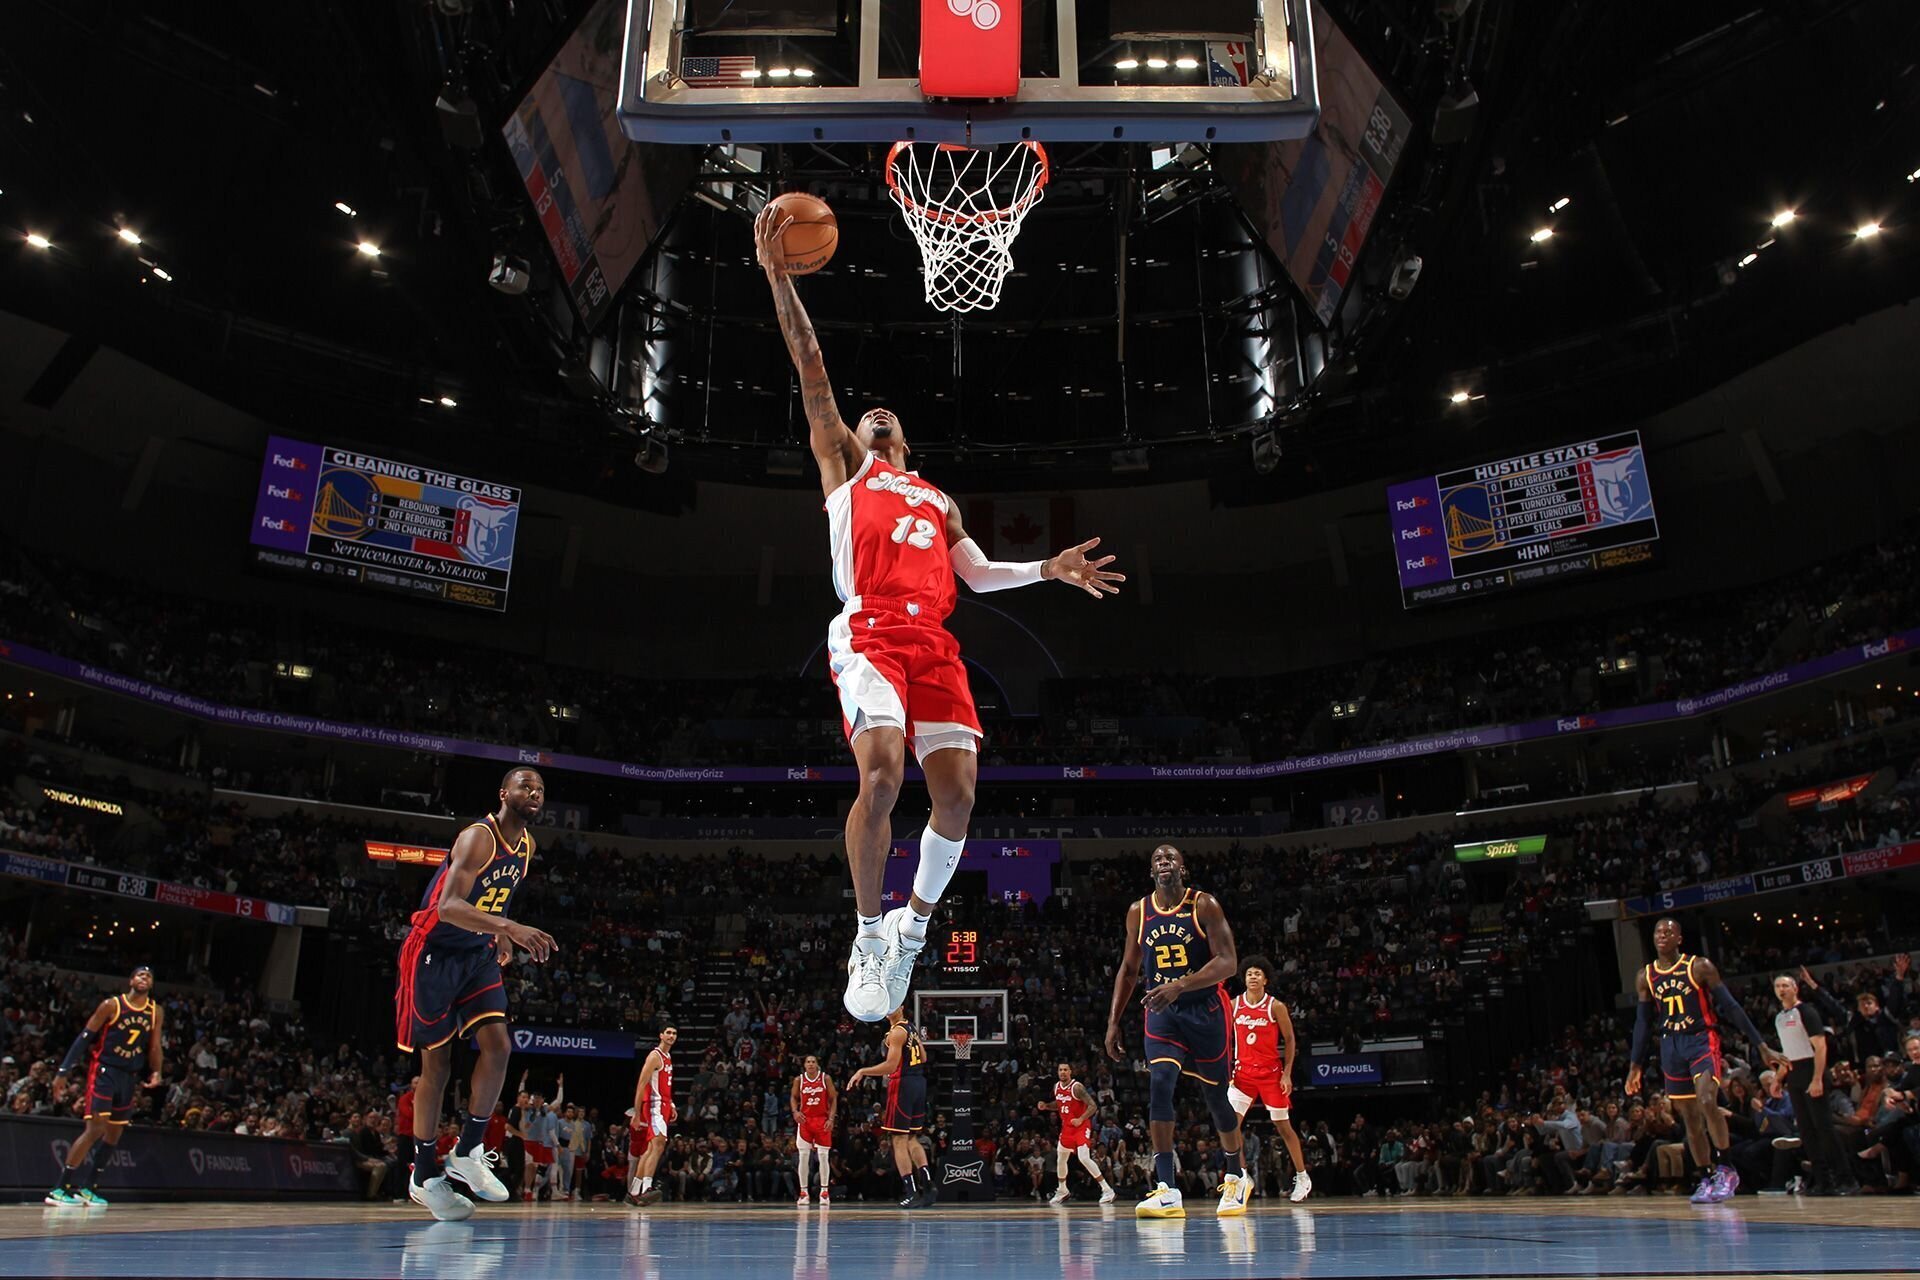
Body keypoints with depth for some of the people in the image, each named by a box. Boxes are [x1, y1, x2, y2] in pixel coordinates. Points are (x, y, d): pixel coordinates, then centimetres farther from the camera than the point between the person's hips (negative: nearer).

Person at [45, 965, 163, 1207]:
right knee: (95, 1128, -17)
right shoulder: (112, 1005, -8)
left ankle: (85, 1187, 20)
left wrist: (156, 1072, -10)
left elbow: (155, 1047, 8)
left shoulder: (156, 1012, 5)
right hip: (103, 1070, -6)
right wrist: (62, 1072, -11)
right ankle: (59, 1189, -11)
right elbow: (84, 1038, -7)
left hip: (129, 1076, 6)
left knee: (114, 1134, 9)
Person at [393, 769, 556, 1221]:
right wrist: (510, 927, -48)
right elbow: (448, 906, -37)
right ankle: (425, 1176, 14)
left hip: (477, 955, 7)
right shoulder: (478, 837, -23)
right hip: (434, 953, -7)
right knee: (437, 1063, 0)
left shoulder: (527, 845, 3)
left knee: (498, 1046, -9)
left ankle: (467, 1152, 7)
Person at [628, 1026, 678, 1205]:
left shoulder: (668, 1057, 18)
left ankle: (634, 1192, 21)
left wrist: (671, 1106, 16)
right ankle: (646, 1188, -34)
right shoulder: (655, 1056, -10)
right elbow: (641, 1086, -15)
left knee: (650, 1149, 13)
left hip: (663, 1106, 10)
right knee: (658, 1143, -25)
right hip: (654, 1105, -10)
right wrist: (636, 1114, -18)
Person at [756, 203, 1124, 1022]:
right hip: (869, 632, -4)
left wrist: (1051, 569, 14)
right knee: (881, 774, -25)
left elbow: (978, 572, 28)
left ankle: (914, 924, 15)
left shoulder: (937, 499, 35)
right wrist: (777, 277, 7)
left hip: (934, 641, 4)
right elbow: (812, 372, 15)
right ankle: (870, 936, -7)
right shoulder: (843, 461, 24)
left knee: (957, 793, -8)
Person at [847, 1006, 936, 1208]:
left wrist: (862, 1072, -14)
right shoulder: (912, 1028, 14)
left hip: (903, 1084, -9)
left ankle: (912, 1192, -7)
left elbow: (890, 1066, -20)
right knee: (911, 1138, 16)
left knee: (899, 1140, -4)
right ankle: (928, 1185, 6)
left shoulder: (896, 1032, -14)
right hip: (919, 1082, 9)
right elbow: (923, 1058, 22)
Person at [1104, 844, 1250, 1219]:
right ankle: (1167, 1191, -18)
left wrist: (1180, 985, -30)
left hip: (1205, 1009, -2)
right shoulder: (1138, 912, 4)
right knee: (1159, 1086, -18)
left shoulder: (1204, 905, -8)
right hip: (1162, 1012, 2)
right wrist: (1114, 1021, 5)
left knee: (1216, 1096, 9)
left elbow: (1228, 962, -17)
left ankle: (1235, 1176, 33)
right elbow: (1129, 970, 12)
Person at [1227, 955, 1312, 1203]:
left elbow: (1290, 1040, -1)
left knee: (1283, 1126, 5)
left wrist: (1287, 1073, -7)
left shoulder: (1276, 1007, -7)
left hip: (1271, 1073, -2)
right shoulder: (1233, 1005, 0)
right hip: (1243, 1072, 2)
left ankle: (1303, 1178, 21)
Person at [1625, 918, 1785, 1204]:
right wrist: (1635, 1066, 9)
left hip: (1702, 1041, -4)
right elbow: (1642, 1022, 10)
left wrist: (1762, 1045, -11)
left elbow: (1730, 1006, -7)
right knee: (1689, 1118, 7)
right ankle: (1706, 1180, 15)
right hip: (1671, 1047, 4)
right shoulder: (1645, 977, 5)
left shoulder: (1700, 967, -7)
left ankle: (1725, 1170, -10)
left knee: (1707, 1101, -24)